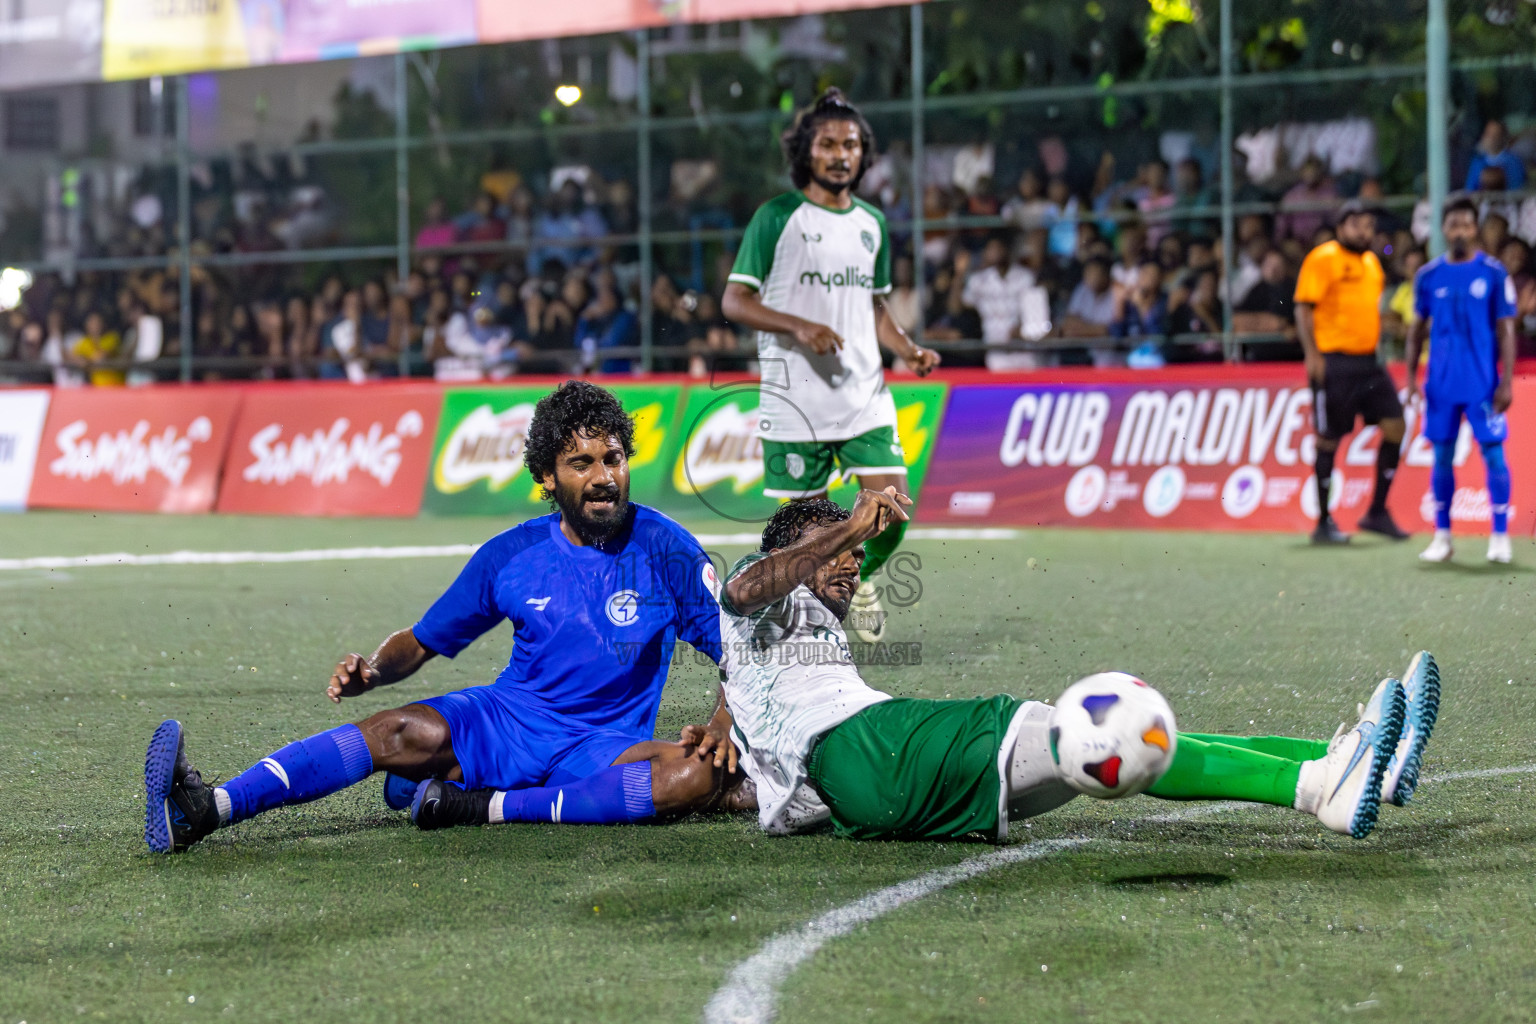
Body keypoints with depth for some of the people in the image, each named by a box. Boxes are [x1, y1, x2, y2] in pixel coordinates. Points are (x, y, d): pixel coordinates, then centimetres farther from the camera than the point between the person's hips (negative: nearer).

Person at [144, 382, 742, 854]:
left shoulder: (663, 548, -5)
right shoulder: (510, 557, 1)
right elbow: (422, 643, 10)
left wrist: (723, 726, -22)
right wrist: (372, 672, -12)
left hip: (603, 748, -1)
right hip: (504, 718, 2)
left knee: (701, 773, -33)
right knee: (403, 732, -27)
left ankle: (488, 807, -34)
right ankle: (202, 810, -42)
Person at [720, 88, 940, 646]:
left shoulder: (872, 223, 14)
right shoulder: (777, 217, -3)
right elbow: (735, 300, -5)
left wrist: (910, 350, 6)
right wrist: (800, 327, -19)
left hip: (865, 394, 4)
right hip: (795, 399, -4)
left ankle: (859, 579, 24)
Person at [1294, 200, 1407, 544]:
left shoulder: (1371, 262, 16)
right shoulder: (1323, 259, -7)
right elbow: (1303, 309, -12)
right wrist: (1312, 354, -20)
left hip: (1367, 361, 7)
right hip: (1333, 362, -7)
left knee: (1394, 425, -2)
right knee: (1329, 439, -2)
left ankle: (1377, 513, 7)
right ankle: (1323, 523, 7)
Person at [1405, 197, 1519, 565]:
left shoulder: (1494, 273, -2)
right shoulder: (1429, 276, 7)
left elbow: (1506, 330, -2)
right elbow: (1418, 328, 14)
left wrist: (1507, 382, -7)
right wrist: (1411, 377, 6)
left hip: (1483, 383, -3)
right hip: (1441, 383, 3)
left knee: (1493, 453, -4)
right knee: (1443, 456, 5)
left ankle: (1500, 536, 1)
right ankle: (1442, 536, 12)